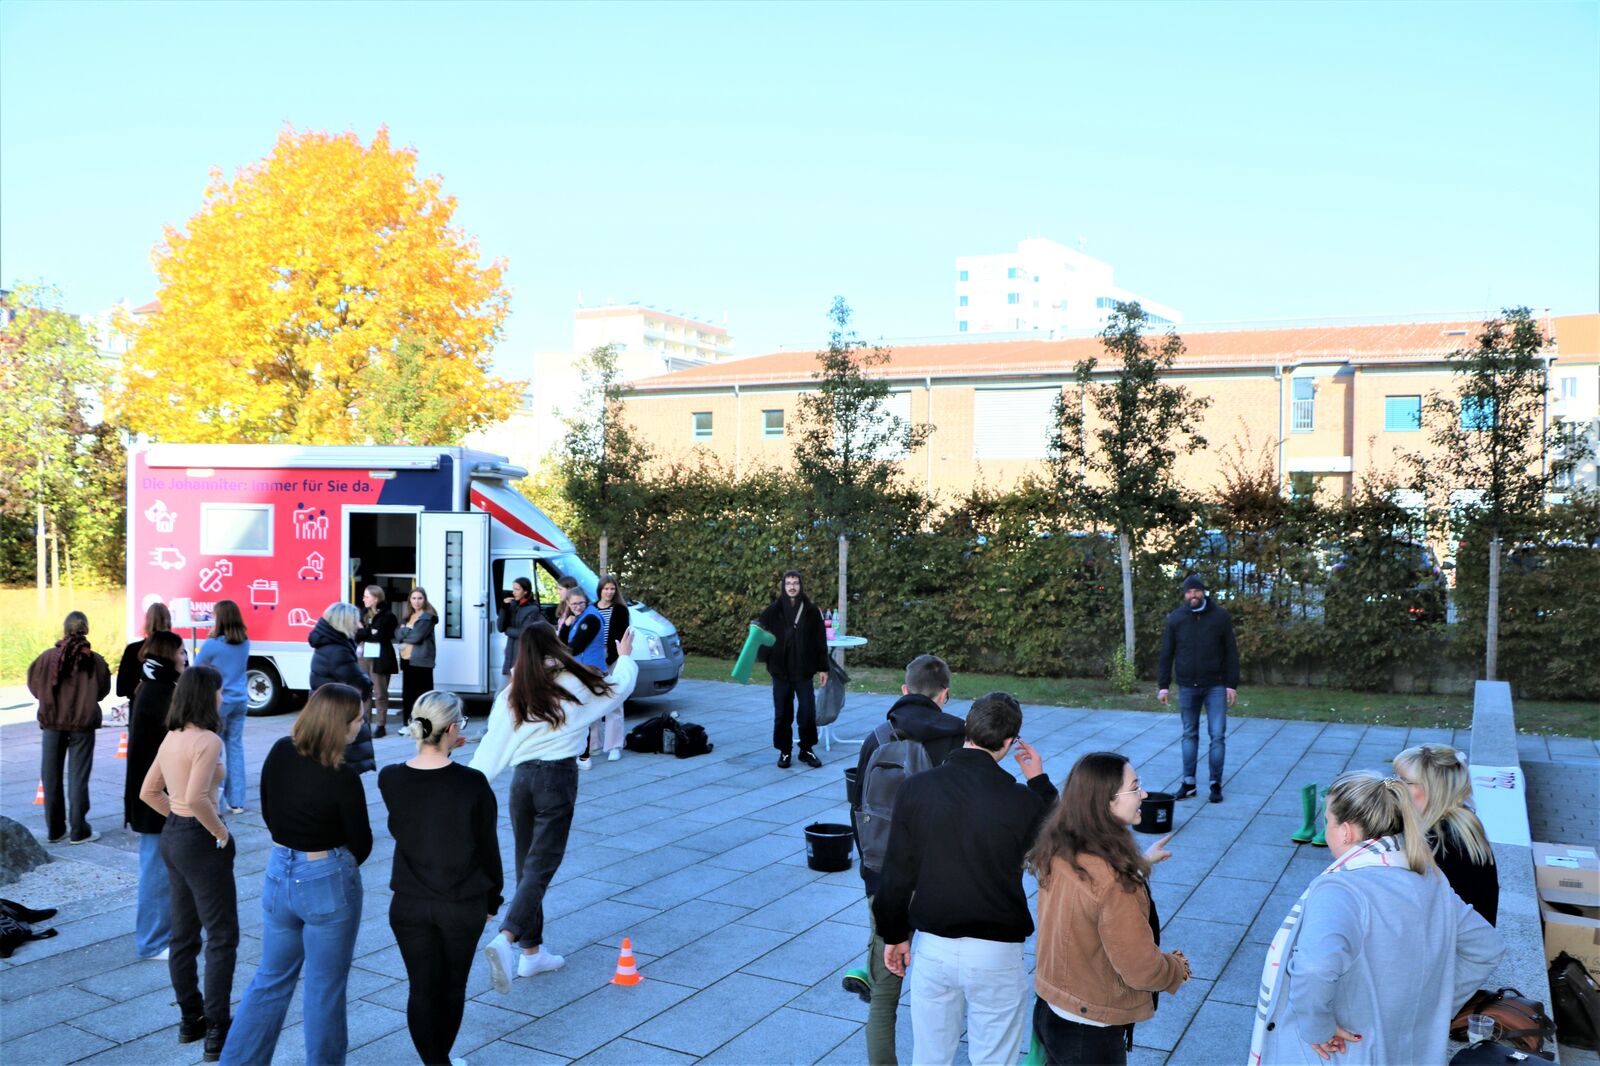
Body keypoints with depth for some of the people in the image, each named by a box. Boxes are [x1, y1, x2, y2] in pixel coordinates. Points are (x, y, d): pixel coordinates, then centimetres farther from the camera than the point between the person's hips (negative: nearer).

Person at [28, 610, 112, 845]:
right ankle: (79, 831, 8)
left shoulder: (47, 657, -7)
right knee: (79, 777, 5)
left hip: (52, 722, 1)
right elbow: (102, 691, 1)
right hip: (83, 723, -1)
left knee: (51, 777, 12)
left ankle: (54, 830, 18)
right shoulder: (94, 660, -9)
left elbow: (34, 686, 3)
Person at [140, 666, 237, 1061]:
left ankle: (190, 1019, 29)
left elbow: (149, 792, 15)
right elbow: (197, 798, -30)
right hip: (202, 843, -9)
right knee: (222, 937, 0)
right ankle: (217, 1033, 3)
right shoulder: (208, 740, -20)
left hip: (172, 836, 9)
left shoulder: (172, 737, 7)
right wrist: (220, 831, -17)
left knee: (184, 934, 17)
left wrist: (179, 818, 15)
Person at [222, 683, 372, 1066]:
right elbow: (361, 844, -9)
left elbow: (269, 814, 8)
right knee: (324, 990, 11)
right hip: (328, 883, -6)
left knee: (271, 978, 22)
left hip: (278, 874, 6)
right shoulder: (342, 778, -22)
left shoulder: (280, 752, -7)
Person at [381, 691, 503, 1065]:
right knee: (452, 987, 18)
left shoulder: (389, 779, -10)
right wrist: (492, 899, 9)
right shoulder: (473, 784, -18)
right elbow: (488, 848, -8)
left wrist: (441, 751, 7)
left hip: (409, 904, 1)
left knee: (422, 988, 10)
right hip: (463, 905, -1)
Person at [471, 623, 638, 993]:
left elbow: (493, 745, 2)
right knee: (541, 866, -5)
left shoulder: (512, 694, 5)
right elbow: (618, 687, 14)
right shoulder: (573, 684, -3)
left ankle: (532, 951, 21)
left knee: (526, 865, 14)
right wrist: (626, 657, 32)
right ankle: (505, 938, -24)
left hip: (522, 778, 4)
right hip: (558, 777, -4)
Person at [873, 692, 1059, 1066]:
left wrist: (894, 934, 11)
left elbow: (897, 871, -3)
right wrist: (1040, 783, 9)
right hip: (995, 953, -2)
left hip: (932, 947, 2)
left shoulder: (916, 788, -10)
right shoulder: (1021, 801, -16)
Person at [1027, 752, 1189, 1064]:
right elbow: (1142, 970, -24)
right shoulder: (1114, 883, -32)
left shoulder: (1056, 852, -7)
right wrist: (1178, 968, -3)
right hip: (1090, 1037, -7)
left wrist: (1140, 862, 24)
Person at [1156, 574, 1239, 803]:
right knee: (1189, 735, 10)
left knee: (1218, 735, 0)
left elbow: (1231, 653, -1)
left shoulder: (1220, 616, -3)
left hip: (1216, 686, -1)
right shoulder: (1175, 619, -1)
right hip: (1187, 687, 1)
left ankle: (1216, 784, 10)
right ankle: (1188, 782, 16)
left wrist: (1232, 684, -5)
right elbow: (1166, 654, 3)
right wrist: (1163, 685, 0)